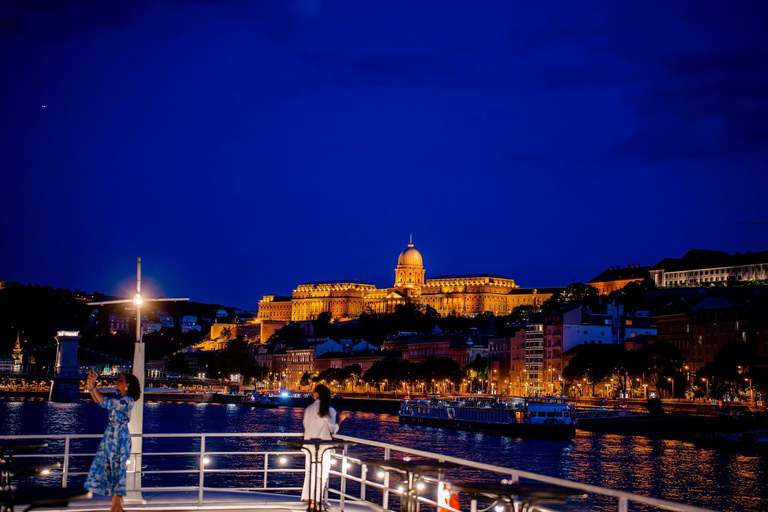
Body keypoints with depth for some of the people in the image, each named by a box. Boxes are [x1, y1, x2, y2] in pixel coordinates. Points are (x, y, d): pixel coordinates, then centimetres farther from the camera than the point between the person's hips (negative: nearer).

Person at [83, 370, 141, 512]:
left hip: (120, 437, -9)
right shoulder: (119, 398, 12)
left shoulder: (127, 400, -15)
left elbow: (105, 403, -23)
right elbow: (99, 401, 17)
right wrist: (90, 387, 5)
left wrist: (93, 387, -19)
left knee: (118, 469, -3)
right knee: (110, 469, 10)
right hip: (111, 435, 9)